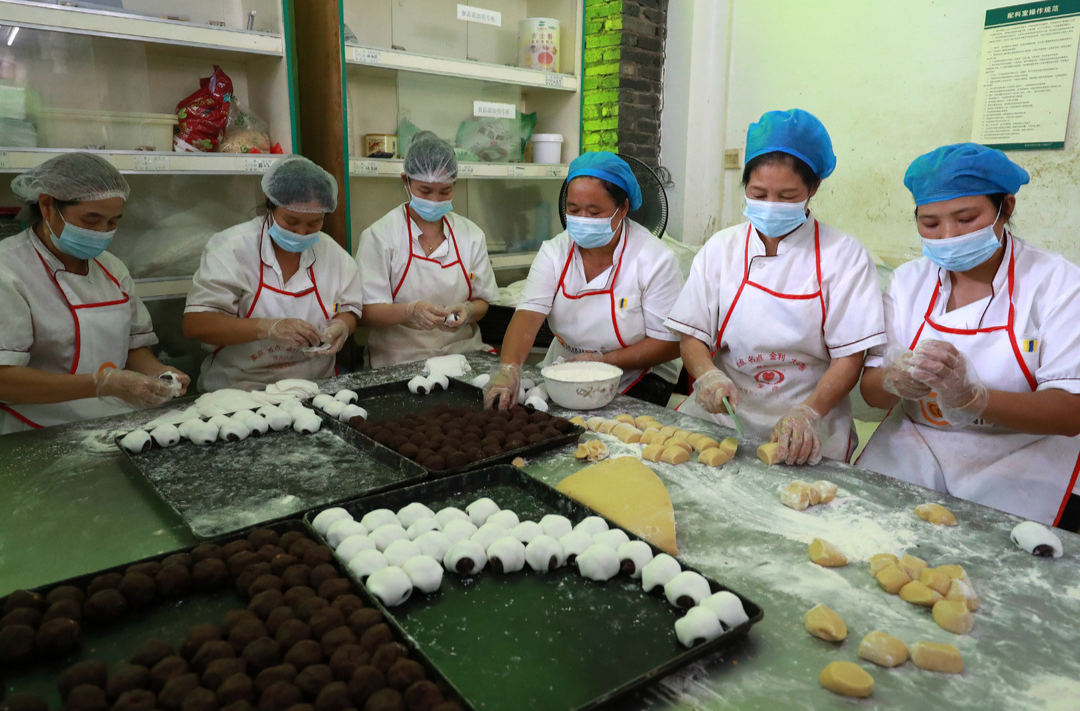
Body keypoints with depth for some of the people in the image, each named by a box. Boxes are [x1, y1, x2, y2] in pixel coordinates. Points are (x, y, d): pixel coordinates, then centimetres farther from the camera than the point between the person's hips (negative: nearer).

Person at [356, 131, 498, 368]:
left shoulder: (471, 235, 8)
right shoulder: (379, 236, -2)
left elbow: (482, 302, 13)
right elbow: (367, 312, -7)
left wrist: (468, 311, -11)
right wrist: (410, 311, -26)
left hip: (463, 352, 4)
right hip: (400, 361, -3)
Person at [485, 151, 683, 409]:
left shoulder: (655, 260, -14)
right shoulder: (554, 252, -3)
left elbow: (670, 344, -13)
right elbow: (528, 314, -16)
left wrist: (603, 361, -21)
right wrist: (508, 368, -35)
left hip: (635, 384, -3)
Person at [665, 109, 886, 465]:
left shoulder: (844, 255, 0)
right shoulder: (720, 248, 7)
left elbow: (849, 359, -3)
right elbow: (692, 337, 6)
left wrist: (808, 413, -20)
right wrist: (708, 375, -16)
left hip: (807, 433, -2)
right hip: (721, 414, 3)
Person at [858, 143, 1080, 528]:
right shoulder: (909, 280, 1)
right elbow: (871, 392, -2)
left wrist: (972, 397, -34)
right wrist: (895, 380, -27)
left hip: (1022, 464, -2)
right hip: (914, 454, 3)